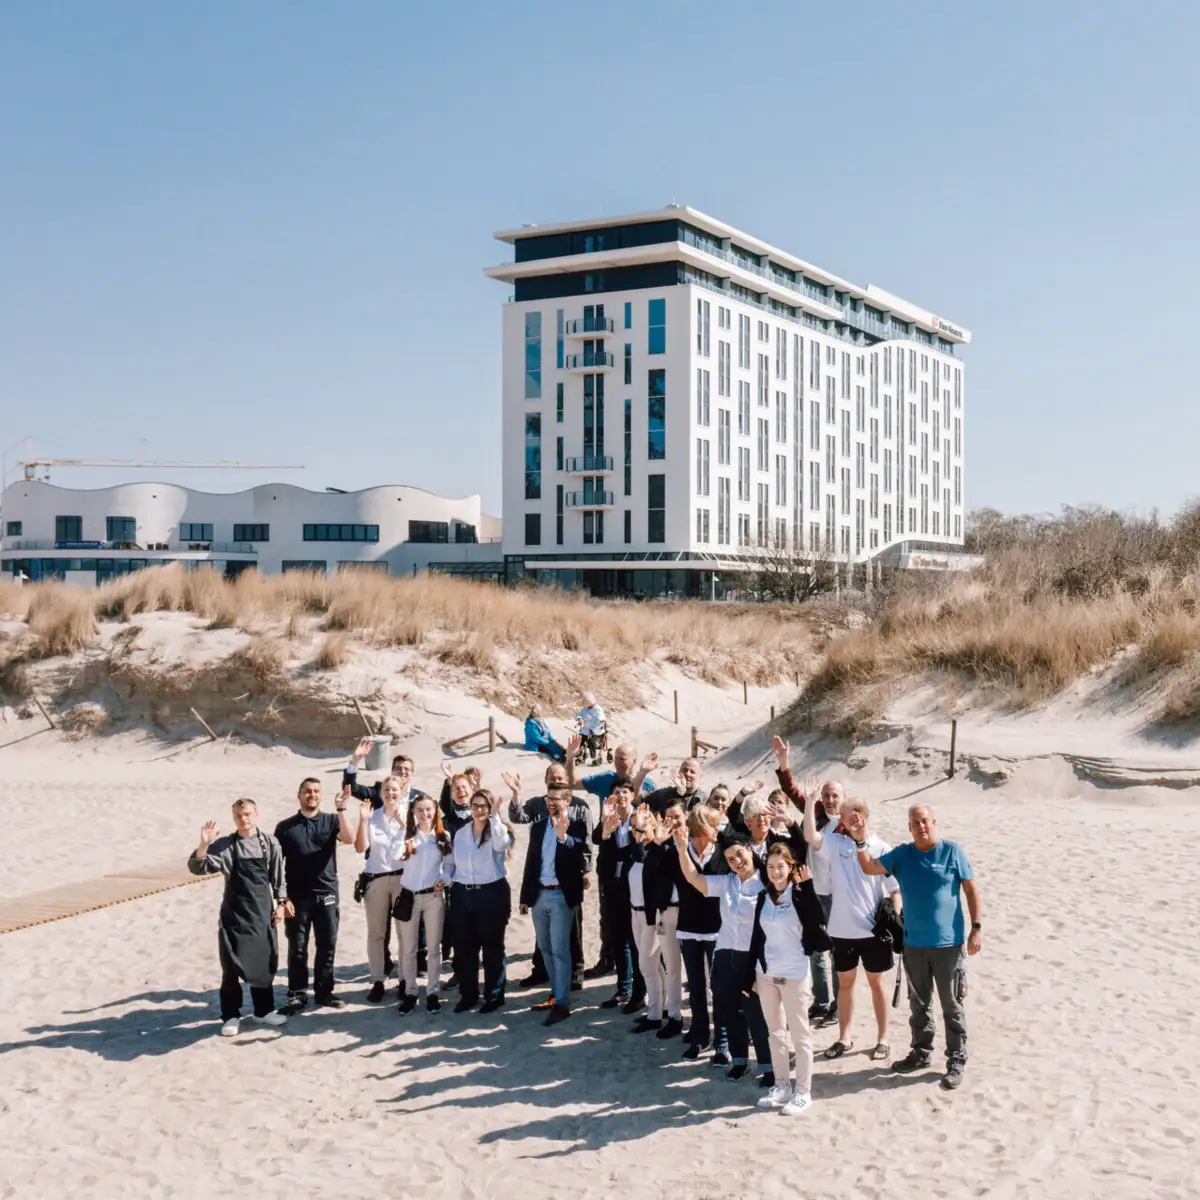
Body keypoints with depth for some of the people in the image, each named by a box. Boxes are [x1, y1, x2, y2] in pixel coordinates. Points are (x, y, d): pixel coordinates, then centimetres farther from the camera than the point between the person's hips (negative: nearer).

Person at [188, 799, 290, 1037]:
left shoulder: (269, 844, 0)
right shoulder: (224, 846, -5)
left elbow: (278, 877, 7)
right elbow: (197, 868, -13)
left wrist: (280, 903, 2)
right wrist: (204, 845, -28)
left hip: (262, 912, 2)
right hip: (234, 914, -2)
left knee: (265, 961, 9)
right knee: (231, 965, 0)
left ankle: (264, 1010, 25)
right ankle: (231, 1016, 10)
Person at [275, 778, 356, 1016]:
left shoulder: (331, 820, 4)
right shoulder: (285, 827, 2)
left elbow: (350, 839, -15)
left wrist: (341, 810, -23)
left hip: (327, 895, 1)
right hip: (297, 897, -1)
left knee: (327, 946, 6)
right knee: (297, 948, 3)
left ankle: (324, 992, 18)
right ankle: (297, 995, 12)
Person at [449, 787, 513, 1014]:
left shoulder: (499, 831, -5)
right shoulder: (460, 833, 11)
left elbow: (501, 845, -28)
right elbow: (454, 863, 16)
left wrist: (494, 816, -31)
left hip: (492, 893, -5)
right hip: (462, 894, 5)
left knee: (492, 946, 3)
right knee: (464, 946, 8)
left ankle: (494, 995, 12)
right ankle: (468, 994, 20)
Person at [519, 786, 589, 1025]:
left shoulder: (576, 826, -6)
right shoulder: (537, 826, 10)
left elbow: (580, 856, -21)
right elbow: (530, 862, 13)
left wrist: (563, 836, -39)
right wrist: (525, 896, 12)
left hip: (562, 896, -6)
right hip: (539, 895, 6)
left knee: (560, 950, -7)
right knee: (545, 948, 14)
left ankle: (562, 1004, -5)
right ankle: (556, 993, 27)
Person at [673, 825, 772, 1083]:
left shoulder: (765, 883, -9)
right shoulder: (726, 882, 7)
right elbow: (693, 877, 3)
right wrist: (682, 849, -8)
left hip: (754, 956, -5)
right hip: (726, 955, 5)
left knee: (757, 1013, -1)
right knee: (731, 1011, 13)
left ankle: (768, 1064, 12)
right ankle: (739, 1059, 28)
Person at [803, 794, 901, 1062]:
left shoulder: (881, 848, -7)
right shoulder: (835, 843, -2)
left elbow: (895, 888, -4)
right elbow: (810, 836, -20)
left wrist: (895, 919, -15)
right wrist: (810, 802, -22)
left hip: (873, 929, -2)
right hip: (842, 929, 2)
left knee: (876, 983, 11)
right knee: (845, 983, 14)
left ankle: (882, 1038, 23)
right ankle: (844, 1037, 26)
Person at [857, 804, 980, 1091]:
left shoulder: (952, 852, -7)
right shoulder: (901, 855, 2)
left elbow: (971, 889, -4)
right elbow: (869, 867, -4)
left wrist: (977, 927, -8)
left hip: (948, 942, -4)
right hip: (914, 943, 4)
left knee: (951, 1005, 4)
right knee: (919, 1004, 17)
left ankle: (956, 1061, 13)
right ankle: (921, 1053, 31)